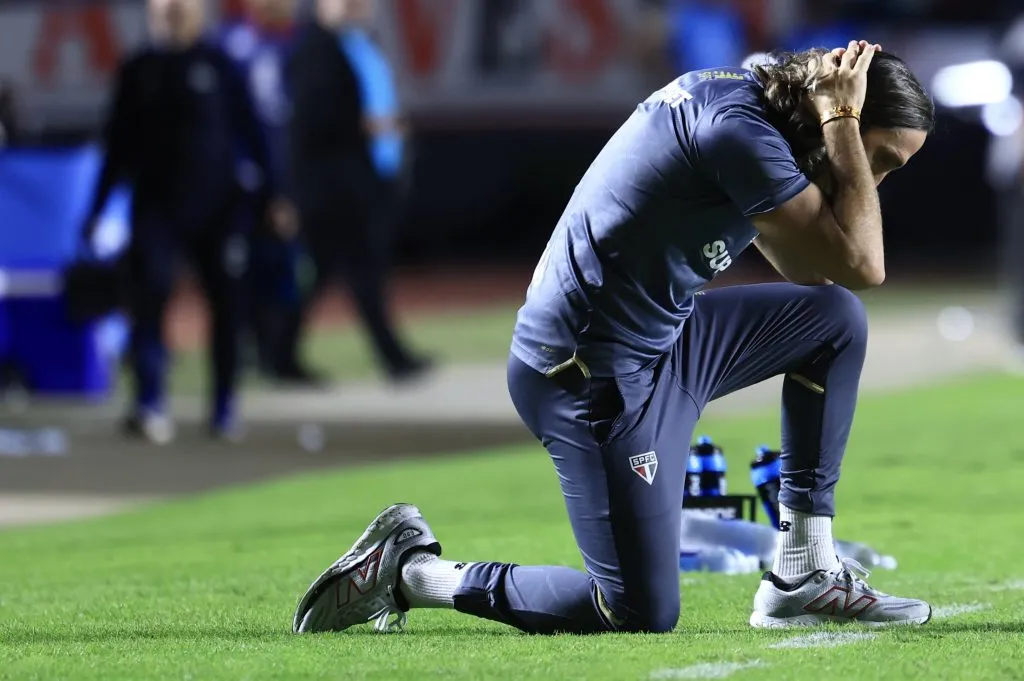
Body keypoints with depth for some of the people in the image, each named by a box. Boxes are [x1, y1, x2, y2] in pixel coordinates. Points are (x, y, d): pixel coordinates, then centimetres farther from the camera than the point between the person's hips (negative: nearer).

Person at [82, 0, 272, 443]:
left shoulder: (217, 65, 3)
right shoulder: (138, 71, 8)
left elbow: (249, 131, 3)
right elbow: (119, 145, 12)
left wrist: (273, 193, -3)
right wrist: (97, 209, 9)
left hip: (216, 206, 0)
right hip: (156, 204, 0)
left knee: (226, 305, 3)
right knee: (149, 298, -15)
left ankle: (224, 408, 15)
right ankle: (150, 406, -17)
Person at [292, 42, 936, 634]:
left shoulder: (731, 94, 8)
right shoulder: (738, 133, -22)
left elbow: (810, 273, 14)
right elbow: (861, 264, -24)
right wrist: (841, 122, -16)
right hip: (594, 380, -10)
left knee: (836, 319, 11)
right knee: (643, 613, -9)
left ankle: (804, 577, 13)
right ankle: (411, 571, 6)